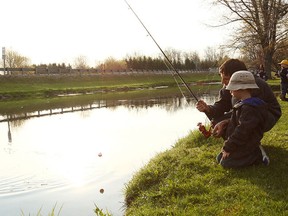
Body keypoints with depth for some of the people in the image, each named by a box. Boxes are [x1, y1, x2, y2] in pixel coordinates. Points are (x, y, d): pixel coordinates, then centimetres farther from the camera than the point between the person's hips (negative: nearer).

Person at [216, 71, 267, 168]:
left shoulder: (249, 108, -26)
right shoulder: (242, 104, 8)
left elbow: (242, 131, -29)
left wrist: (228, 148, -22)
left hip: (245, 148, -10)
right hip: (239, 145, 10)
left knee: (225, 163, -9)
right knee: (219, 158, 14)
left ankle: (254, 157, 0)